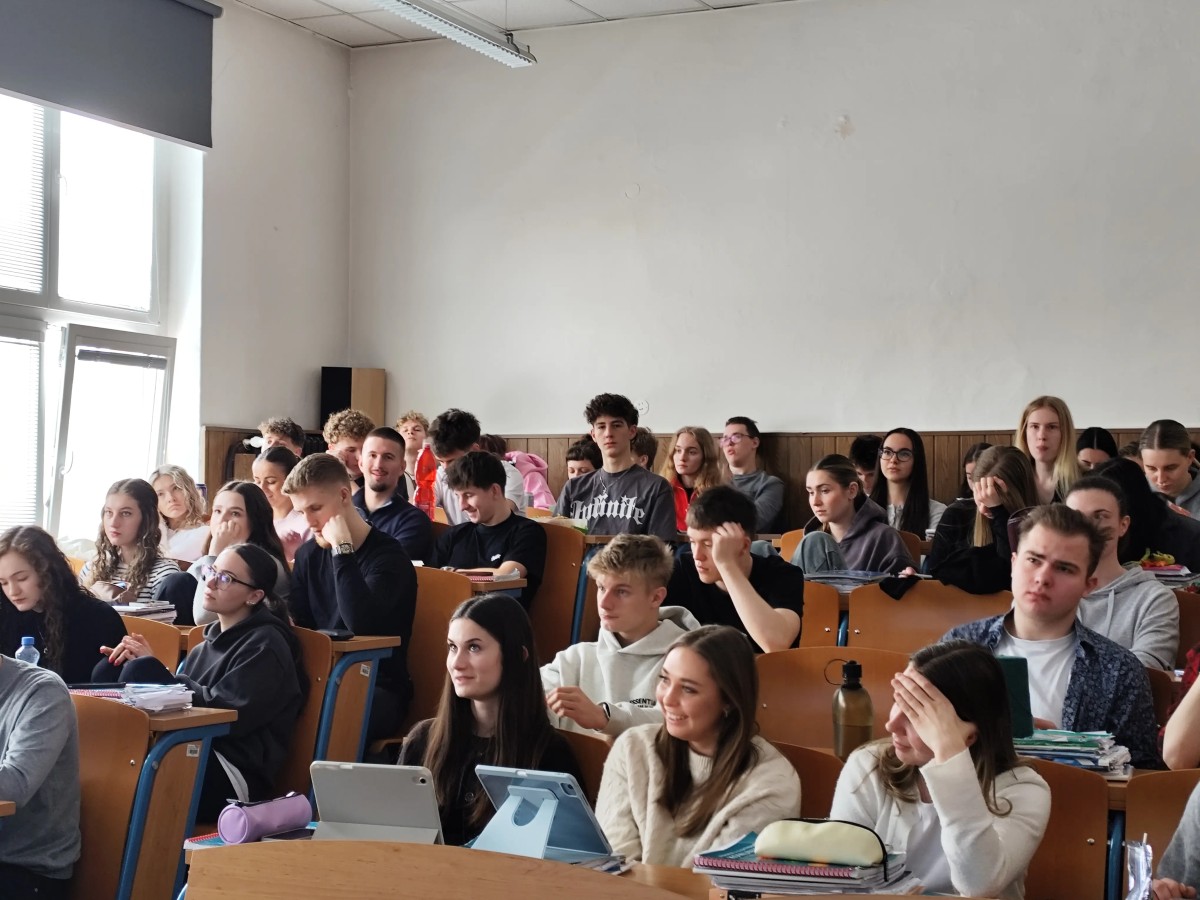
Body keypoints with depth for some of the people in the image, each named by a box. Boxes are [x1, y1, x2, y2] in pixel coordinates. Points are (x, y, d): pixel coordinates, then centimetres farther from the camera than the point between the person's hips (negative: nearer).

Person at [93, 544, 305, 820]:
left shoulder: (265, 646, -3)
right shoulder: (211, 641, 22)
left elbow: (227, 714, -16)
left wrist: (154, 670, -11)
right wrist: (137, 662, -2)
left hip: (231, 780, -8)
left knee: (141, 670, -21)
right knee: (110, 669, -4)